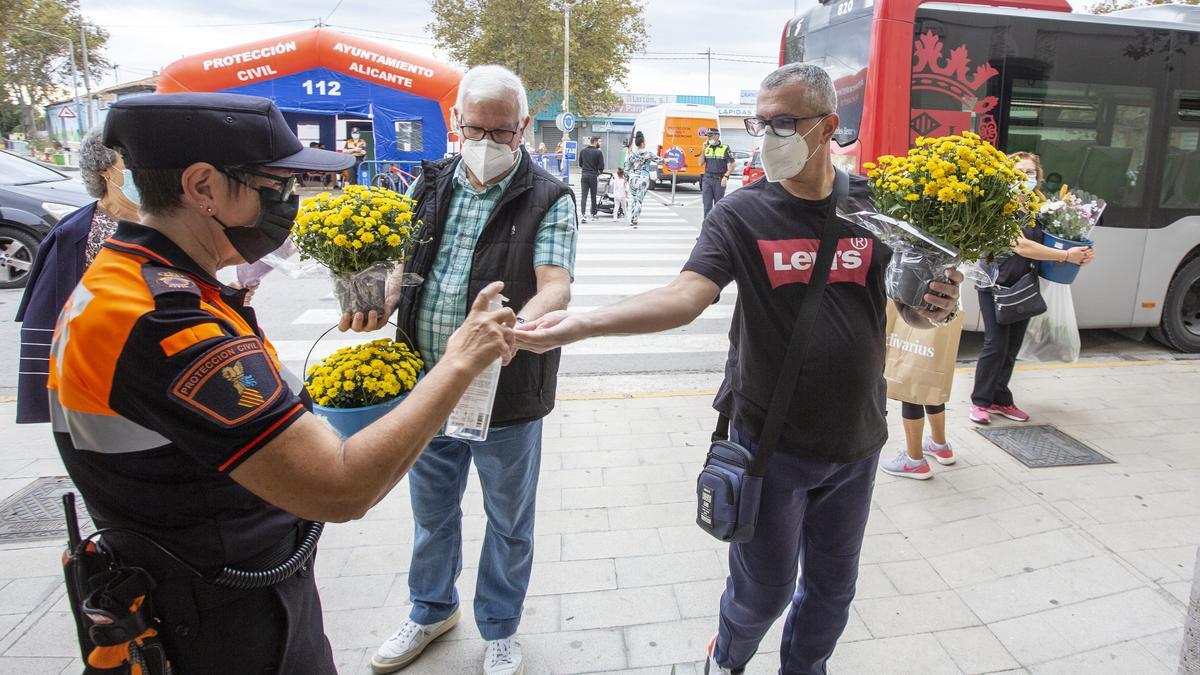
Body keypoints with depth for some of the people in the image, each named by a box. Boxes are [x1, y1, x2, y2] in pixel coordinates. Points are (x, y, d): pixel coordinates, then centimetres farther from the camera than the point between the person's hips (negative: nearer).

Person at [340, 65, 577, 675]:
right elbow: (404, 258, 12)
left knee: (508, 520, 14)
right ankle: (432, 608, 49)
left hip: (505, 391, -4)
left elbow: (555, 287, -22)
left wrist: (512, 330, -43)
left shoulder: (548, 200, -10)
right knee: (431, 508, 23)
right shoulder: (432, 184, 5)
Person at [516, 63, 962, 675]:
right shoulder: (742, 215, -10)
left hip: (855, 443, 3)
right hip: (772, 441, -3)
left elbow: (913, 311, 7)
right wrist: (582, 322, -38)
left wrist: (935, 306, -17)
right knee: (764, 589, 12)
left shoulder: (873, 207, -1)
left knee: (833, 585, 20)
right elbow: (683, 298, -24)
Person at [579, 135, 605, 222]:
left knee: (584, 195, -1)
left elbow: (580, 164, 14)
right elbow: (601, 166, -10)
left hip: (584, 175, 3)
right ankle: (593, 214, 19)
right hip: (593, 176, -3)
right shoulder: (598, 152, -8)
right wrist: (600, 171, 10)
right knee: (593, 196, 10)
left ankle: (583, 214, -16)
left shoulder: (583, 151, 6)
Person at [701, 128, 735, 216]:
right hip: (707, 178, 3)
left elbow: (732, 164, -4)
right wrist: (703, 150, -2)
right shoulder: (707, 148, 10)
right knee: (707, 204, 0)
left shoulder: (725, 148, -2)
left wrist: (726, 176, -14)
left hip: (719, 180, -3)